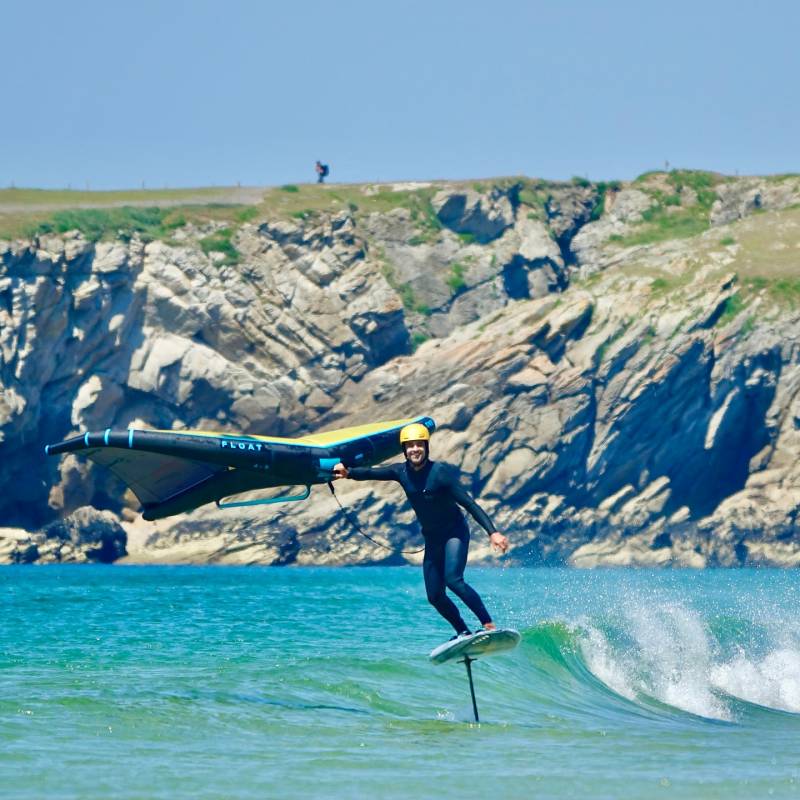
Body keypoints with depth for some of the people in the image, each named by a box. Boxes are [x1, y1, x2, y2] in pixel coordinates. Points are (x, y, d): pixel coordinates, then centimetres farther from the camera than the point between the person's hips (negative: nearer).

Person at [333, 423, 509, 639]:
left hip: (455, 533, -6)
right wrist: (348, 472, -35)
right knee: (435, 596, 2)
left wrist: (492, 532, -32)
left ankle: (489, 625, -25)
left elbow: (469, 504, -23)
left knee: (453, 579, -26)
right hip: (432, 539, 6)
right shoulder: (402, 472, -3)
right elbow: (372, 473, -13)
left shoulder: (440, 472, -20)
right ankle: (464, 633, 17)